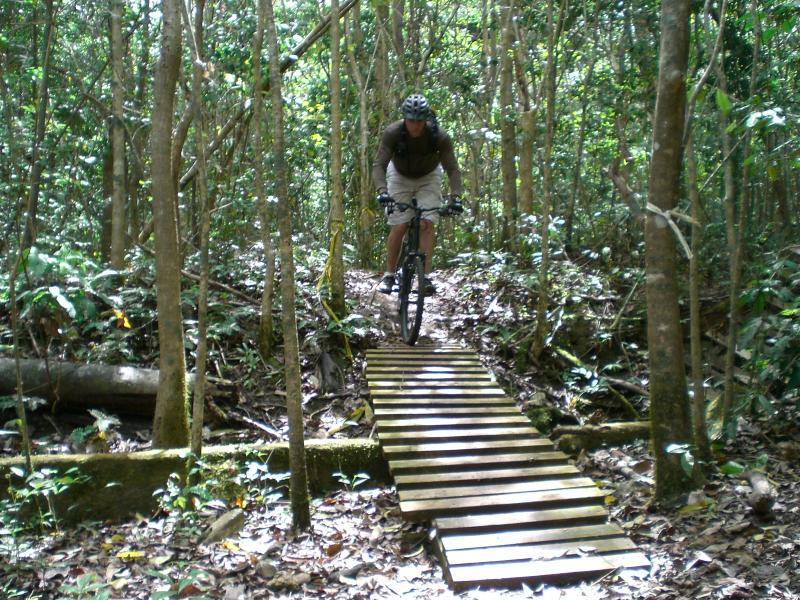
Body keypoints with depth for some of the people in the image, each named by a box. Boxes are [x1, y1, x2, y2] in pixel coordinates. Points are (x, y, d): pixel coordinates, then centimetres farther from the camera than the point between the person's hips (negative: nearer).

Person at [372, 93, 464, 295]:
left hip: (429, 177, 0)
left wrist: (455, 197, -41)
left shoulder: (440, 136, -28)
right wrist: (382, 191, -48)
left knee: (427, 223, -16)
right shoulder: (392, 133, -29)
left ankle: (426, 276, -13)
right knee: (398, 227, -9)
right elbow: (379, 164, -32)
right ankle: (389, 275, 5)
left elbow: (452, 169, -27)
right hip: (400, 176, 0)